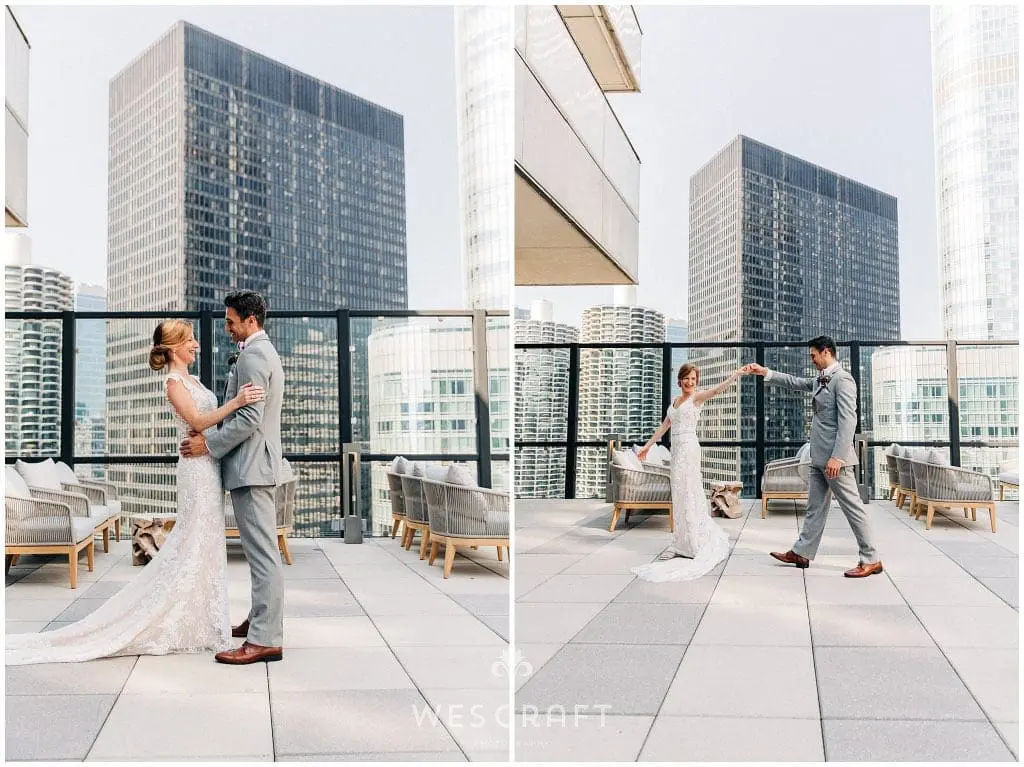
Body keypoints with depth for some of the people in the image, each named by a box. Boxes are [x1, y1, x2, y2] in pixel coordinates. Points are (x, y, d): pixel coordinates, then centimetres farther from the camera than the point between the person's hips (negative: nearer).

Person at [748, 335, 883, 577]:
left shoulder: (842, 379, -15)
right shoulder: (820, 379, 13)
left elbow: (848, 420, -21)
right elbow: (795, 383, 30)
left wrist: (837, 457, -25)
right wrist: (765, 373, 24)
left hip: (834, 457, -10)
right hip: (819, 457, 10)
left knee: (852, 506, -3)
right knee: (815, 507, 15)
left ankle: (871, 560, 4)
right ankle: (801, 552, 22)